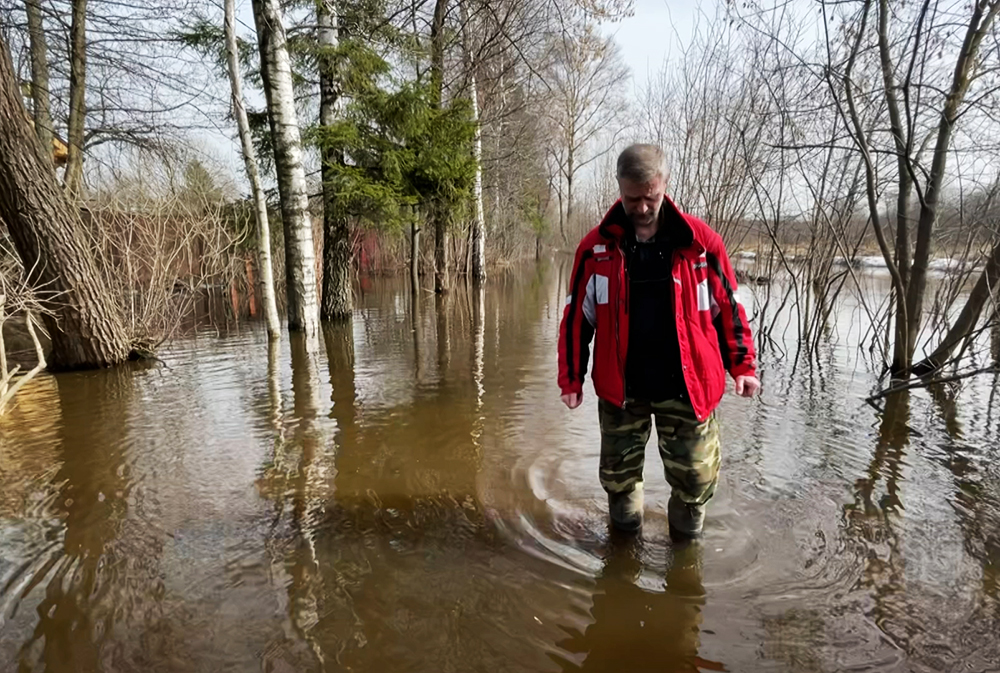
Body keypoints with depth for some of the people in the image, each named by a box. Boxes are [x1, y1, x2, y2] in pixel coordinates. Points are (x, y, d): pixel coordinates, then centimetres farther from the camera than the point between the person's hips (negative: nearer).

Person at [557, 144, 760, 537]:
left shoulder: (700, 241, -5)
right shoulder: (596, 247, -3)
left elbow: (728, 307, 5)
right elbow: (577, 317, 2)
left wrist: (743, 365, 4)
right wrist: (571, 378, 2)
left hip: (686, 387, 0)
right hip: (620, 388, 1)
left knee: (695, 478, 10)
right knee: (617, 476, 15)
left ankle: (686, 540, 37)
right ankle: (624, 536, 41)